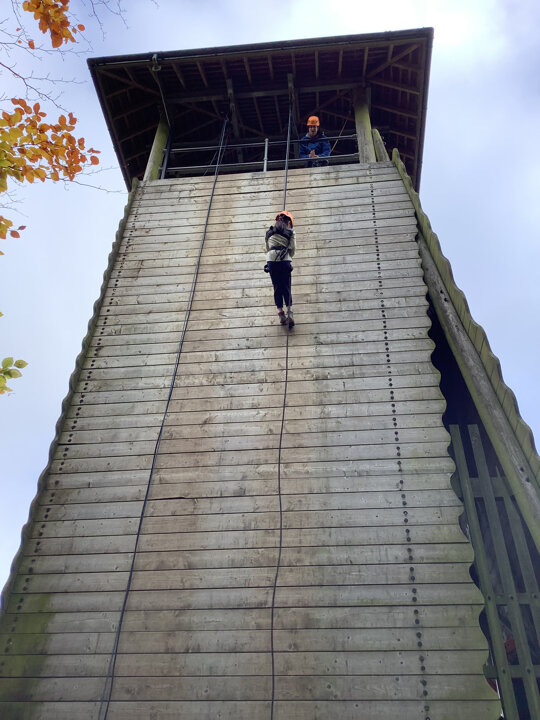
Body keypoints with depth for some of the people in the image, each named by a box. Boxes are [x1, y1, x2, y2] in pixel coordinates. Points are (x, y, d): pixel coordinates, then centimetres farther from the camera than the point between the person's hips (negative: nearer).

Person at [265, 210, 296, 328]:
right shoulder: (290, 232, 9)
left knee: (277, 288, 5)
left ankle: (281, 313, -1)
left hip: (271, 260, 2)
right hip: (284, 260, -2)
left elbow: (267, 248, 19)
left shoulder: (269, 231, 18)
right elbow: (293, 248, 4)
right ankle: (289, 311, -11)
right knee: (287, 288, 2)